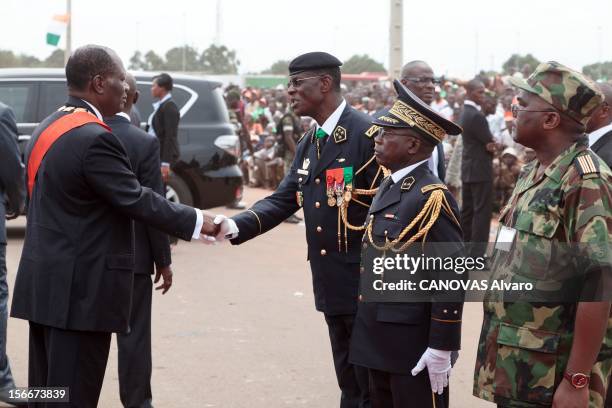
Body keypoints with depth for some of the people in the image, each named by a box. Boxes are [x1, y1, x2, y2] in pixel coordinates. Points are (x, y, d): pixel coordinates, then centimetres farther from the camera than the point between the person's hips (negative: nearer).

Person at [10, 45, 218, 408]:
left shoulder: (49, 128, 11)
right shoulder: (95, 138, -18)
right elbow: (137, 200, -17)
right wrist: (197, 221, -7)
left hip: (43, 284, 10)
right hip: (81, 290, -10)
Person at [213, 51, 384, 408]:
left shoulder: (368, 134, -15)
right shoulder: (308, 145, 13)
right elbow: (284, 200, 9)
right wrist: (236, 225, -9)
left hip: (367, 284, -8)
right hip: (332, 285, 8)